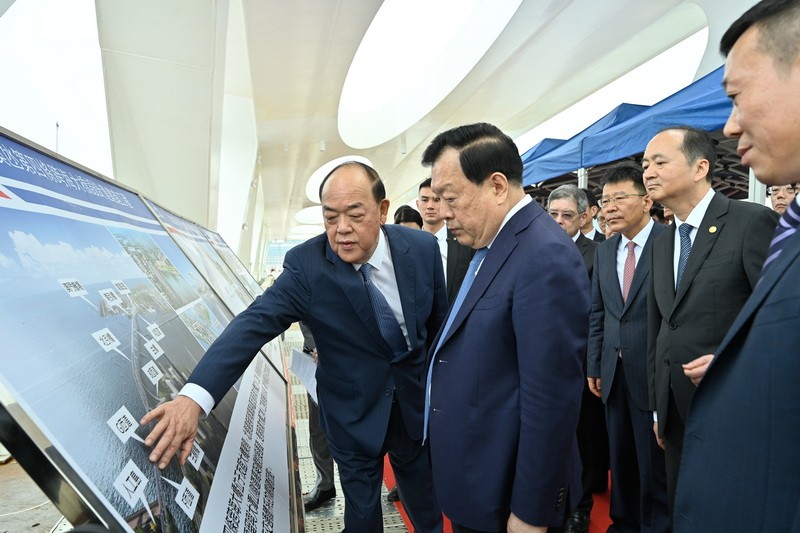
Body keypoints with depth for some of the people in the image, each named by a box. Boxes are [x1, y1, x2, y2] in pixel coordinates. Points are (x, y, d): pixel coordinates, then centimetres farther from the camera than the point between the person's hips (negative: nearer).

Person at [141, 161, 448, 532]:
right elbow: (254, 323, -30)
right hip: (354, 414, -2)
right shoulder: (306, 265, -21)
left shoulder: (422, 247, -13)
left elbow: (439, 318, 0)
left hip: (416, 401, 3)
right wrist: (194, 397, -43)